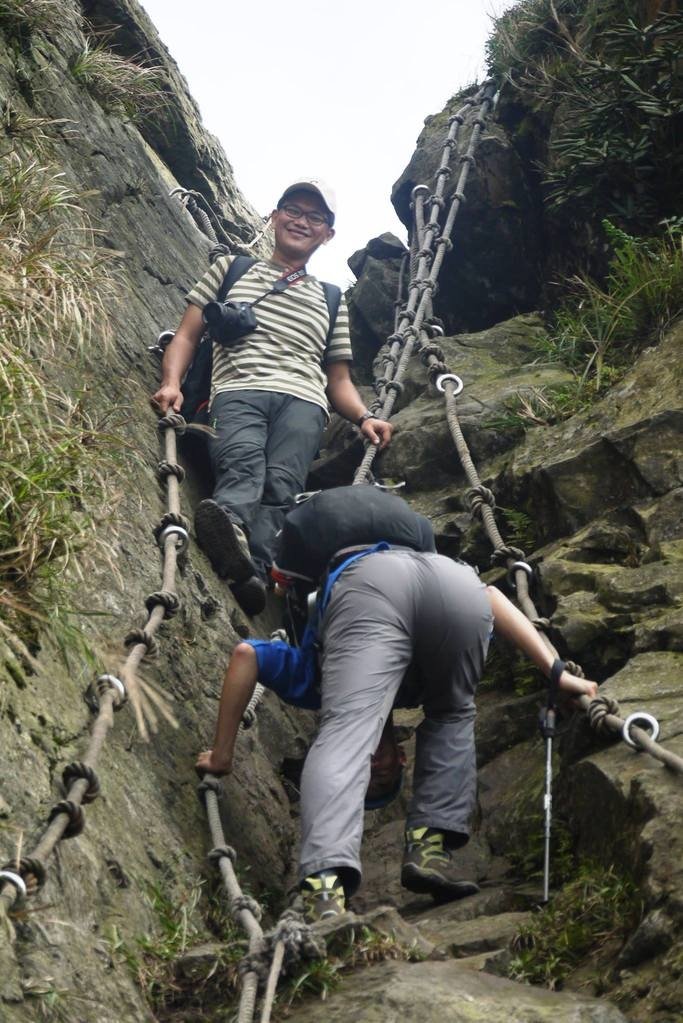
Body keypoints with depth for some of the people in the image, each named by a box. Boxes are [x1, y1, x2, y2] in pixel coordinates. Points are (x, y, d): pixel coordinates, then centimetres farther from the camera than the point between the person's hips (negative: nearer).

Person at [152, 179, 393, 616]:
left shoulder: (332, 301, 31)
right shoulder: (231, 268, 28)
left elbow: (339, 381, 29)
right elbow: (187, 335, 20)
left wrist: (364, 417, 7)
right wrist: (172, 383, 0)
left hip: (302, 400, 1)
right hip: (238, 390, -1)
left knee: (280, 484, -30)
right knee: (243, 465, -35)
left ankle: (253, 572, -55)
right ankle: (231, 528, -66)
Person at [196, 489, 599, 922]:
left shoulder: (314, 674, 37)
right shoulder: (417, 682, 42)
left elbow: (246, 654, 23)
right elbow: (489, 596, 34)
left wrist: (222, 756, 27)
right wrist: (556, 672, 28)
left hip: (364, 579, -2)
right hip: (455, 578, 3)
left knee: (344, 737, -12)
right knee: (452, 715, 27)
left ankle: (326, 889, -34)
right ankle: (431, 847, 13)